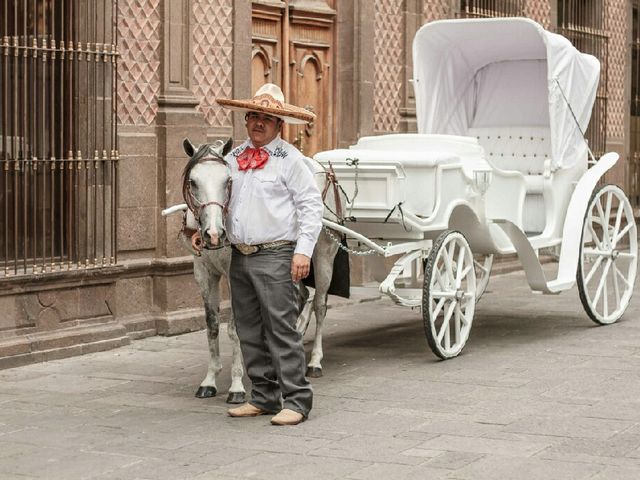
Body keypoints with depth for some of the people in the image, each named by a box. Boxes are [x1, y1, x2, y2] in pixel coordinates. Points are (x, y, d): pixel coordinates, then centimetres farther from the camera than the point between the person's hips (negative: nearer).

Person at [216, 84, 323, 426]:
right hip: (240, 256, 7)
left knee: (281, 329, -9)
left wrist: (303, 250, -14)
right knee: (249, 331, 11)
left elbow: (311, 205, -7)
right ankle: (264, 397, 21)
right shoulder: (233, 158, 13)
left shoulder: (289, 158, -4)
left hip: (274, 256, -7)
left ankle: (296, 401, -5)